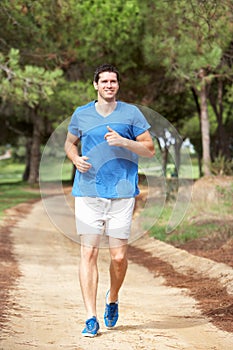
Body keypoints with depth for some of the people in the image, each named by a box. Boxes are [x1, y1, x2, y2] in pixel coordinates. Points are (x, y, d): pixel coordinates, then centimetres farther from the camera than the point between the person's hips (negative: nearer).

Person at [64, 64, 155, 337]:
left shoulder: (131, 113, 5)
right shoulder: (81, 114, 9)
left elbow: (150, 150, 4)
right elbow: (69, 142, 23)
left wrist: (124, 142, -13)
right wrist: (76, 159, 1)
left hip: (122, 192, -1)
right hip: (88, 192, 1)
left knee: (119, 257, -2)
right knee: (88, 253, -7)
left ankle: (112, 299, 28)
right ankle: (91, 318, -3)